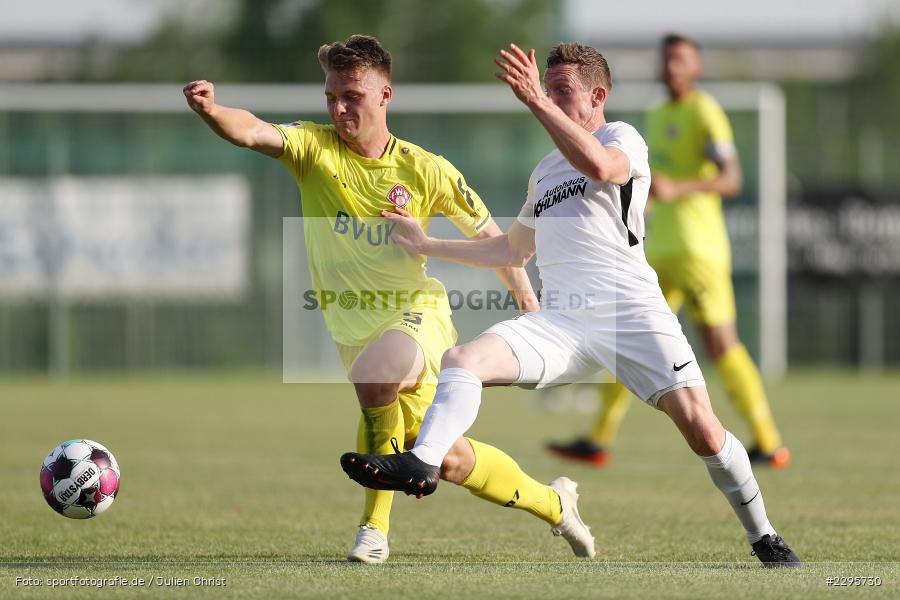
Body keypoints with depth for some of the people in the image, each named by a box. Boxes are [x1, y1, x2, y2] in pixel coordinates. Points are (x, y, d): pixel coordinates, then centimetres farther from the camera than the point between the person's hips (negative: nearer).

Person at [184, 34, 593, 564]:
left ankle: (375, 525, -21)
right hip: (354, 328, 4)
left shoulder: (424, 171, -10)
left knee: (373, 372, -36)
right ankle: (552, 504, 32)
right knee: (447, 459, 8)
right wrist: (211, 111, -49)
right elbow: (252, 132, -28)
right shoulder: (314, 147, -8)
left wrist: (529, 303, 7)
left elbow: (487, 233, 4)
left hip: (417, 313, -4)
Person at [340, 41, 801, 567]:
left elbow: (599, 166, -21)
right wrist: (427, 245, 32)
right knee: (463, 359, -19)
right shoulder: (544, 172, 27)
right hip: (560, 321, 6)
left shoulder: (623, 138, 5)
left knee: (701, 429, -17)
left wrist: (537, 103, -25)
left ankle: (764, 537, 1)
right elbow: (515, 250, 38)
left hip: (632, 312, -6)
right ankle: (421, 464, -38)